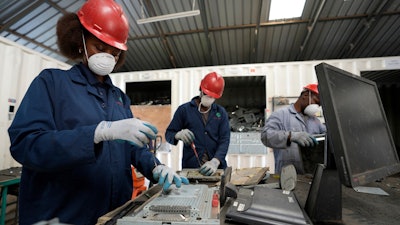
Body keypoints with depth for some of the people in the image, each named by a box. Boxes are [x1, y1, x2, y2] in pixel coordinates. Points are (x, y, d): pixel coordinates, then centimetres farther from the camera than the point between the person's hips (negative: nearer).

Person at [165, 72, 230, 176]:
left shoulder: (221, 112, 7)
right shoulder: (184, 109, 3)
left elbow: (224, 139, -3)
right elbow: (169, 134, 6)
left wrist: (215, 162, -19)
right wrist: (179, 134, -17)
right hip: (190, 167, -1)